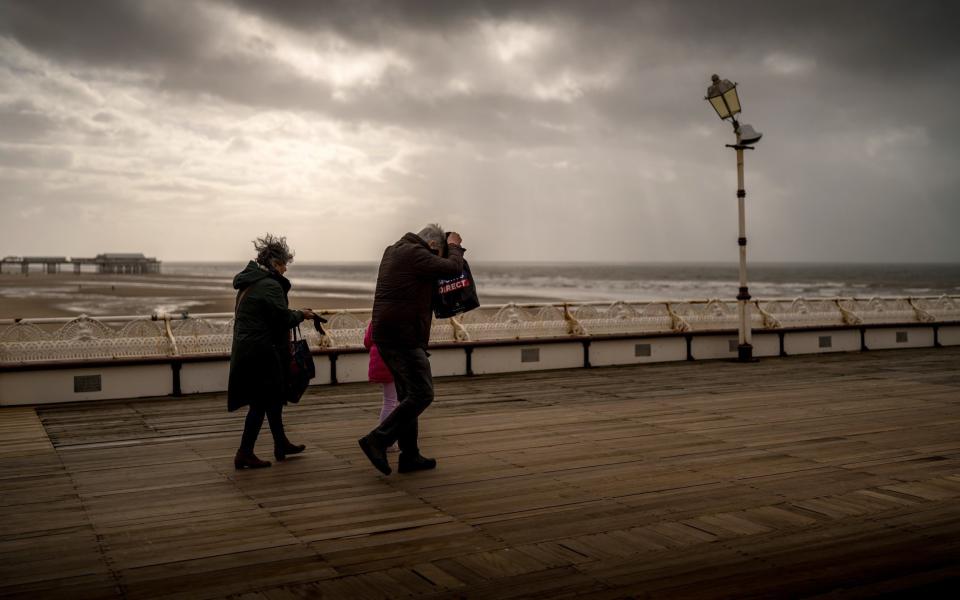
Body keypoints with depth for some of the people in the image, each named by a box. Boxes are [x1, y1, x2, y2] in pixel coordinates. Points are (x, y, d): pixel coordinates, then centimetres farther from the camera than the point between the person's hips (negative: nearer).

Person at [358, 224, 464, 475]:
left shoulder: (393, 251, 17)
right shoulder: (416, 254, -12)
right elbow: (453, 268, -11)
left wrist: (451, 247, 23)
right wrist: (453, 246, 8)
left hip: (386, 334, 10)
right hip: (403, 336, -10)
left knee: (409, 394, 14)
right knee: (422, 394, -9)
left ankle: (409, 455, 17)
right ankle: (378, 440, -13)